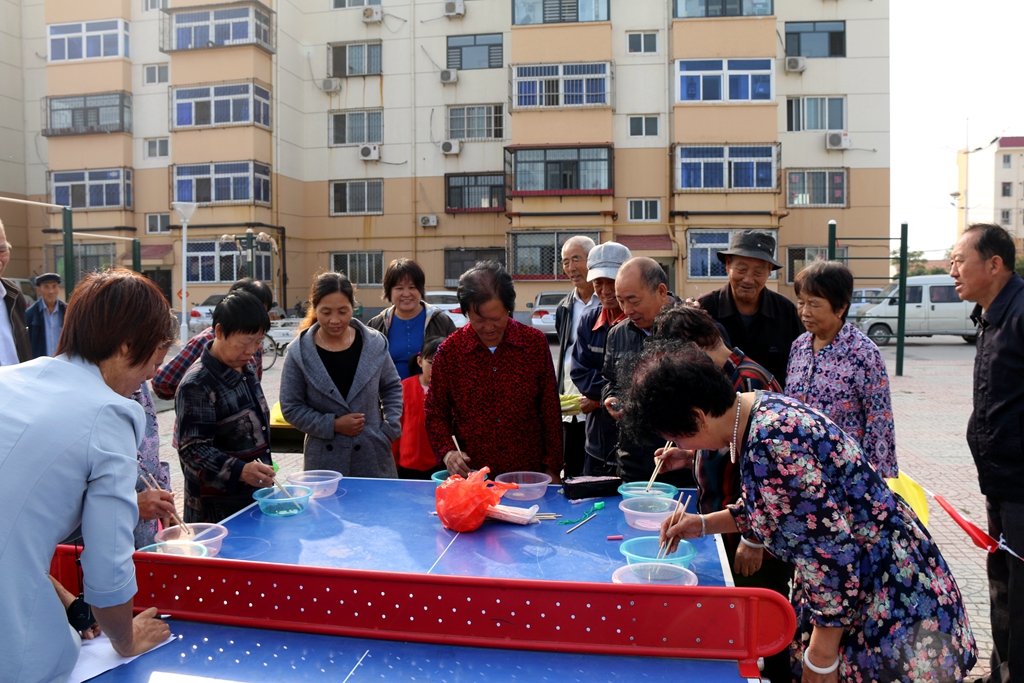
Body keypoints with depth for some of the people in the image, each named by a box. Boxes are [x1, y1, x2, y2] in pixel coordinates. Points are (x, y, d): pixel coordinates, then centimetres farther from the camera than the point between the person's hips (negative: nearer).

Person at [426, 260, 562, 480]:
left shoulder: (535, 343, -3)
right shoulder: (449, 351, -4)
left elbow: (551, 411, 1)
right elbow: (436, 414, 4)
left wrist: (552, 469, 0)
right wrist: (447, 452, -12)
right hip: (470, 477, 0)